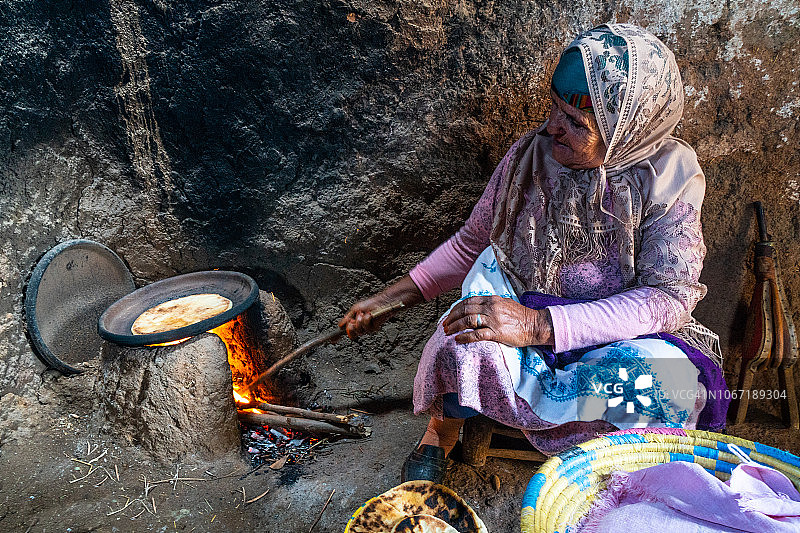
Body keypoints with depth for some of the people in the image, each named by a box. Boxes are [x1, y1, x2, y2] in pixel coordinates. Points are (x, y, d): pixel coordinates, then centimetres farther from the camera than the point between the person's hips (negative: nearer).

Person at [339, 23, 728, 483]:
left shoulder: (670, 179, -13)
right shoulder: (531, 155, -6)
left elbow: (668, 298, -21)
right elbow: (473, 242, 5)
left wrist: (538, 325, -33)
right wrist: (395, 296, -2)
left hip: (616, 337, -1)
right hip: (523, 307, 2)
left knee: (662, 376, -34)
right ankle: (445, 427, 0)